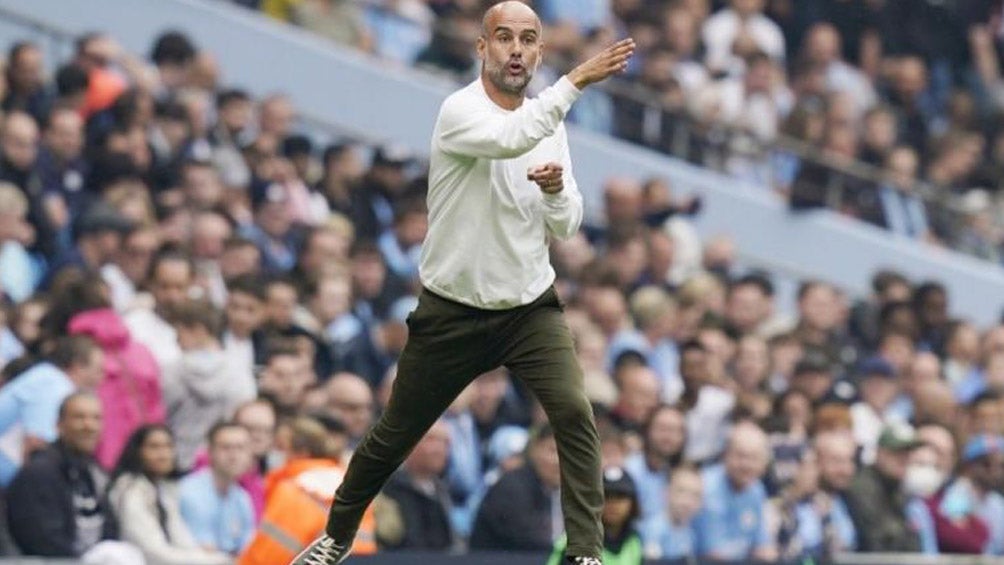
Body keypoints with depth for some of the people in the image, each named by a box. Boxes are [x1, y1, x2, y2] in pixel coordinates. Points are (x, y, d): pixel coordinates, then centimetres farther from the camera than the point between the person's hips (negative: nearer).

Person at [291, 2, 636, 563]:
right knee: (395, 435, 10)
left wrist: (555, 190, -18)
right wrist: (576, 81, -44)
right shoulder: (461, 110, -17)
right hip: (454, 311, -3)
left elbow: (566, 227, 3)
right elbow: (510, 139, -39)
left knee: (575, 413, -19)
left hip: (531, 306, 3)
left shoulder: (549, 123, 2)